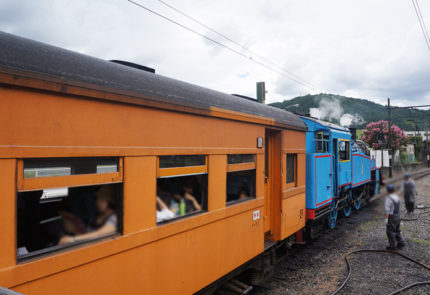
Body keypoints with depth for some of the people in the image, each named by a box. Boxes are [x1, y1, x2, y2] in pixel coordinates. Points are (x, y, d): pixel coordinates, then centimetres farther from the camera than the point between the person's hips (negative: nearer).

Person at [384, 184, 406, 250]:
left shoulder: (388, 198, -19)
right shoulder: (397, 197, 6)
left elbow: (387, 210, -22)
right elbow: (398, 208, 14)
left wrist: (386, 219, -20)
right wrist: (398, 216, 22)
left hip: (391, 217, -8)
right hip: (397, 217, 8)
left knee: (390, 232, 1)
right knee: (397, 231, 19)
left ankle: (393, 246, 5)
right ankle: (400, 243, 21)